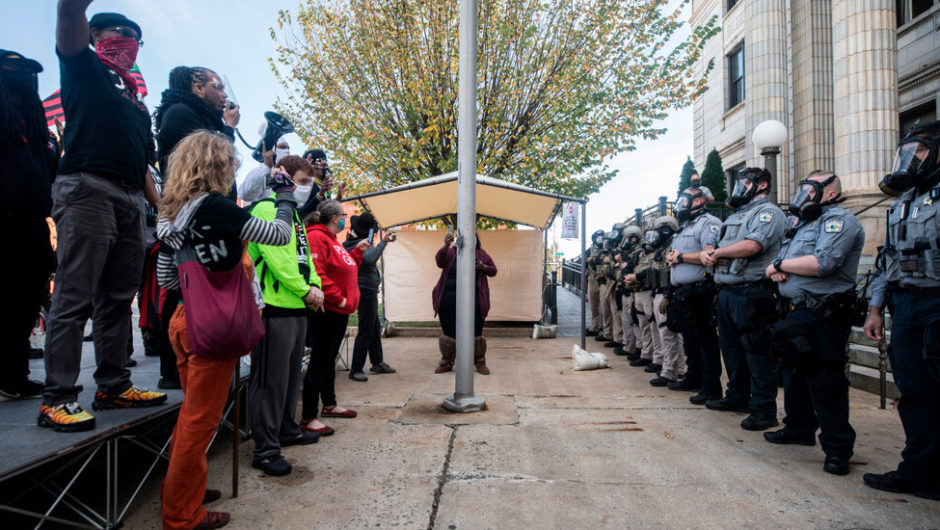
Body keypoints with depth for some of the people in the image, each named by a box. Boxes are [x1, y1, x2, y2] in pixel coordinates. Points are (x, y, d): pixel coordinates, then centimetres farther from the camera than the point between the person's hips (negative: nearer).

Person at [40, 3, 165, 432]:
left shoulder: (135, 100, 27)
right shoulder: (85, 68, 12)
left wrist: (162, 206, 16)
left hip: (131, 201, 7)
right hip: (88, 189, -7)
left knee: (118, 298, 6)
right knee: (75, 297, -10)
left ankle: (113, 385, 12)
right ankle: (57, 399, -7)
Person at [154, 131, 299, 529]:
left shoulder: (172, 213, 9)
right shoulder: (217, 207, -15)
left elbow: (165, 279, 13)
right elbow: (279, 235, -8)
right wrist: (285, 199, 6)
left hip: (184, 319, 8)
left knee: (192, 412, 22)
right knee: (201, 419, 3)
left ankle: (184, 488, 38)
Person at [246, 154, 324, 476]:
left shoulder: (293, 214, 21)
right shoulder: (267, 209, -10)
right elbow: (276, 255, -19)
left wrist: (314, 285, 1)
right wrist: (304, 290, -14)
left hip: (297, 308, 10)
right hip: (274, 308, -10)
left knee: (290, 375, 19)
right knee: (270, 380, -4)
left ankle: (287, 430, 33)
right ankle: (265, 450, 4)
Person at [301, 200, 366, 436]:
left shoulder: (331, 239, 18)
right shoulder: (316, 237, -15)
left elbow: (344, 267, 25)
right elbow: (316, 274, -25)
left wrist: (357, 251, 16)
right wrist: (339, 299, -22)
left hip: (339, 311, 10)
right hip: (326, 311, -10)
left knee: (329, 359, 20)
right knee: (319, 362, -6)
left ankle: (329, 405, 34)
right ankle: (308, 418, 2)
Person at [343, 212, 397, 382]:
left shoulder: (350, 243, 8)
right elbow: (370, 258, -39)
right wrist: (383, 242, -35)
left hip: (362, 290, 10)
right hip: (367, 290, -10)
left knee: (375, 328, 18)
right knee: (365, 331, -5)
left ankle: (377, 363, 28)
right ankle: (355, 370, 0)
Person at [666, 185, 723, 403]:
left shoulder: (707, 223, -10)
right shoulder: (685, 227, 22)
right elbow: (675, 255, 27)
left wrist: (681, 257, -15)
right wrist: (671, 257, 3)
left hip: (699, 293, -10)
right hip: (682, 293, 10)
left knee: (706, 340, -4)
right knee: (690, 340, 18)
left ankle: (712, 387, 2)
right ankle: (693, 379, 30)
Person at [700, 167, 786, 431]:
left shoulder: (768, 212, -5)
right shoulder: (734, 216, 24)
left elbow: (752, 245, -22)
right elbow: (711, 244, 23)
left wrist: (718, 252, -8)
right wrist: (707, 253, -2)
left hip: (752, 294, -9)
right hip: (727, 291, 9)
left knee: (757, 351, -5)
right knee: (731, 348, 16)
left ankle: (764, 408, 2)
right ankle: (737, 397, 29)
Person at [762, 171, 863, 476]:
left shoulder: (839, 220, -9)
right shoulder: (805, 224, 21)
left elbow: (823, 263, -25)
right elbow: (780, 262, 19)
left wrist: (781, 264, -12)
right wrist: (776, 271, -5)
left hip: (823, 316, -9)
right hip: (797, 312, 10)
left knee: (824, 381, -5)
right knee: (794, 372, 18)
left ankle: (837, 448, 6)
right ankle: (799, 428, 34)